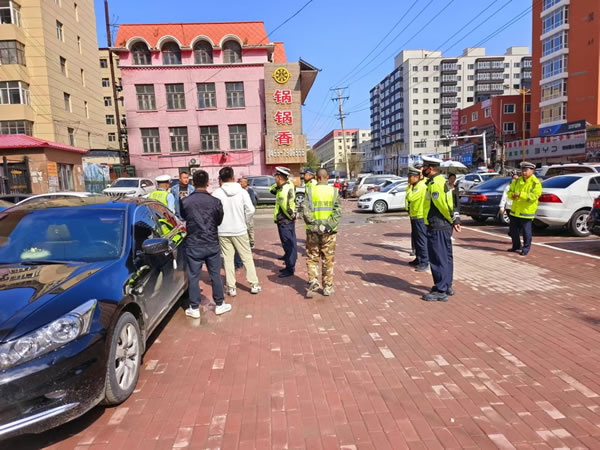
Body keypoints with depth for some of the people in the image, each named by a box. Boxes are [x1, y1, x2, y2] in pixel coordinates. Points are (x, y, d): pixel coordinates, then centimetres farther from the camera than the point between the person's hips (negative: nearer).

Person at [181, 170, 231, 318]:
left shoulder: (185, 202, -10)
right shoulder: (215, 201, -9)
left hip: (193, 245, -1)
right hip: (212, 244, 1)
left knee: (193, 277, 9)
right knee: (215, 275, 12)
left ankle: (194, 308, 16)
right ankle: (220, 305, 23)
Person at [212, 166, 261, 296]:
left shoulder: (217, 193, -7)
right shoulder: (242, 192, -6)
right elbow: (250, 210, -10)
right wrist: (244, 222, 6)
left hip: (223, 232, 0)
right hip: (240, 230, 0)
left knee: (228, 259, 9)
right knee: (247, 257, 11)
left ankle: (231, 288, 12)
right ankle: (254, 284, 15)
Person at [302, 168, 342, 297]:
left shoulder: (310, 190, -1)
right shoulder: (334, 191, 1)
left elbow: (305, 211, -10)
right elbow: (338, 211, -9)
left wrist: (314, 225, -9)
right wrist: (330, 226, -10)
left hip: (313, 230, 0)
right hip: (329, 231, 1)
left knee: (312, 258, 13)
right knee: (328, 259, 11)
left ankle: (313, 281, -3)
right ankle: (327, 287, 17)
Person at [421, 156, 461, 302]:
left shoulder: (435, 183, -18)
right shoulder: (440, 180, 15)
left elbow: (444, 205, -22)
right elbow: (449, 203, 13)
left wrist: (453, 220, -9)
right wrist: (455, 220, 10)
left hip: (437, 227, -11)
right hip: (444, 226, 11)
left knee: (438, 258, -5)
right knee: (445, 257, 17)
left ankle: (440, 291, 2)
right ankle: (447, 286, 29)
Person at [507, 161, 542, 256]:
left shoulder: (536, 183, -9)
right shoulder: (517, 181, 10)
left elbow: (534, 196, -20)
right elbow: (510, 192, 11)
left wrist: (520, 194, -28)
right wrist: (512, 195, -14)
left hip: (527, 212, -6)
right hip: (515, 211, 6)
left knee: (526, 231, -1)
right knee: (513, 230, 14)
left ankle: (526, 248, 13)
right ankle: (516, 246, 30)